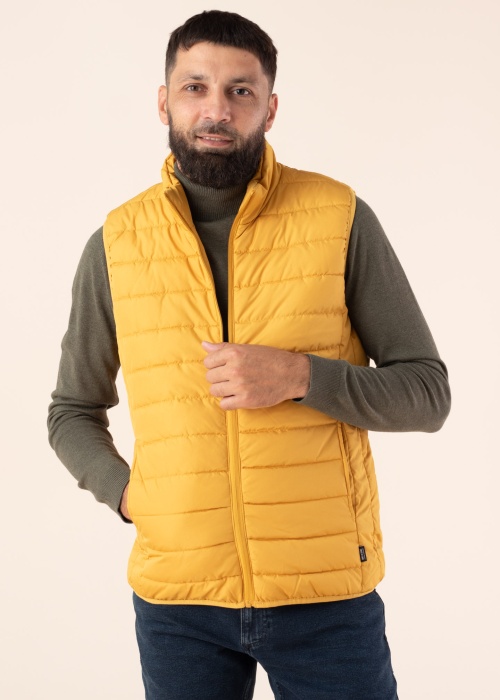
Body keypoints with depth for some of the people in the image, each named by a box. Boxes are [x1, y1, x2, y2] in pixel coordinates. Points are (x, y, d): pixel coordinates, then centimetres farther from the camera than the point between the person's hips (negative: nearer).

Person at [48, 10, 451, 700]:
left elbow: (427, 392, -2)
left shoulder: (342, 219, -4)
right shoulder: (117, 241, 2)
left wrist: (298, 375, -17)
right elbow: (72, 414, 13)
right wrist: (124, 491, -5)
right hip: (176, 596, 2)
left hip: (327, 591, -1)